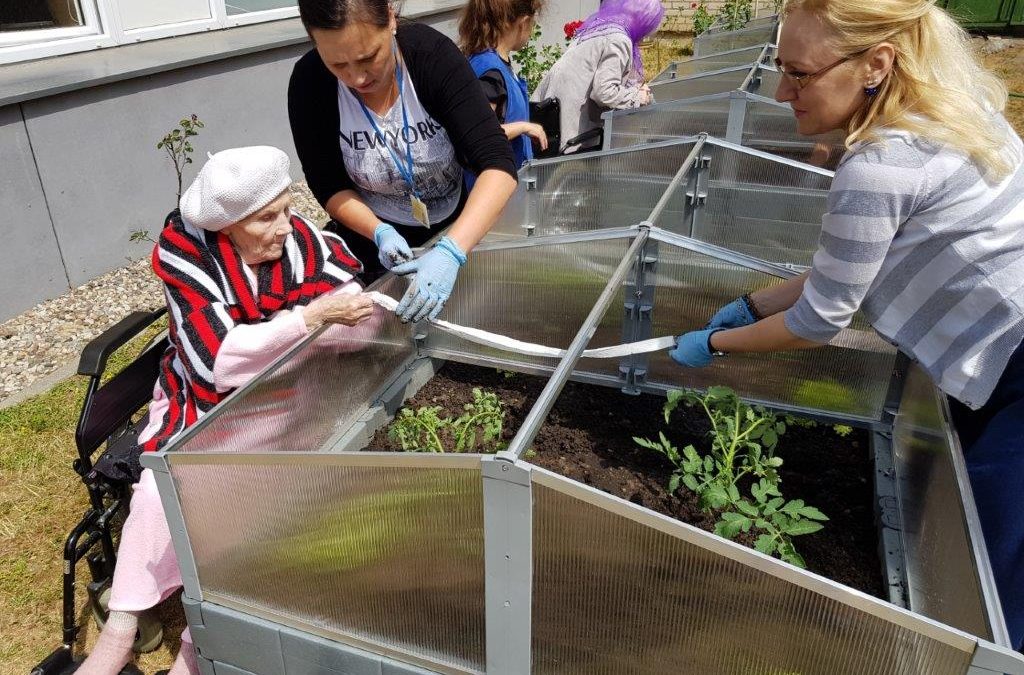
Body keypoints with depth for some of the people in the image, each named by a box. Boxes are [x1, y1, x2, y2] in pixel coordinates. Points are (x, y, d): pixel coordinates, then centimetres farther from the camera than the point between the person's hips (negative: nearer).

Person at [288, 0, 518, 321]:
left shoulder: (433, 54, -25)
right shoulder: (309, 82, -20)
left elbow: (498, 163, -33)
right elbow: (329, 186, -10)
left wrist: (451, 250, -46)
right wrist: (379, 233, -29)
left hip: (456, 228, 0)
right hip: (373, 236, 0)